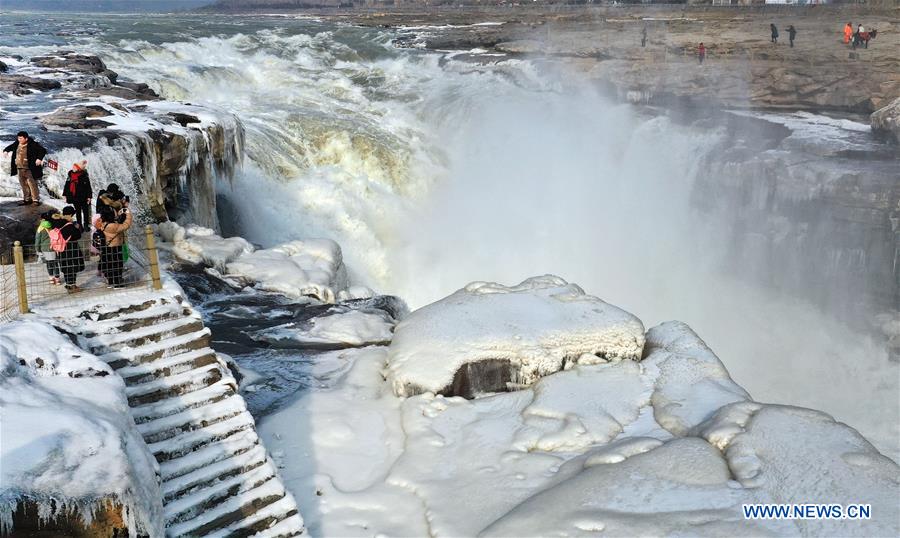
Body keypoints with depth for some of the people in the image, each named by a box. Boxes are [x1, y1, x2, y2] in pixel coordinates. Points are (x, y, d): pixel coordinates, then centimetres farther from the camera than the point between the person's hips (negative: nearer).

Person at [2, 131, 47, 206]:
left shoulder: (33, 145, -13)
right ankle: (27, 199, 24)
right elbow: (10, 147, 25)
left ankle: (36, 200, 3)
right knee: (24, 185, 13)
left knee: (32, 184, -5)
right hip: (20, 168, 7)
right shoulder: (17, 144, 6)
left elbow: (43, 150, -14)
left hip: (29, 169, -7)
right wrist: (5, 150, 6)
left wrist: (39, 158, -26)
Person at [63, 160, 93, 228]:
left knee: (85, 211, 7)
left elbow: (88, 186, -8)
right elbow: (67, 185, 8)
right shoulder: (71, 175, 0)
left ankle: (86, 225, 18)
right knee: (78, 212, 12)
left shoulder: (84, 175, -11)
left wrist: (89, 196, -11)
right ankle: (79, 225, 21)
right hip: (75, 197, 3)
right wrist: (66, 195, 9)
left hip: (83, 197, -3)